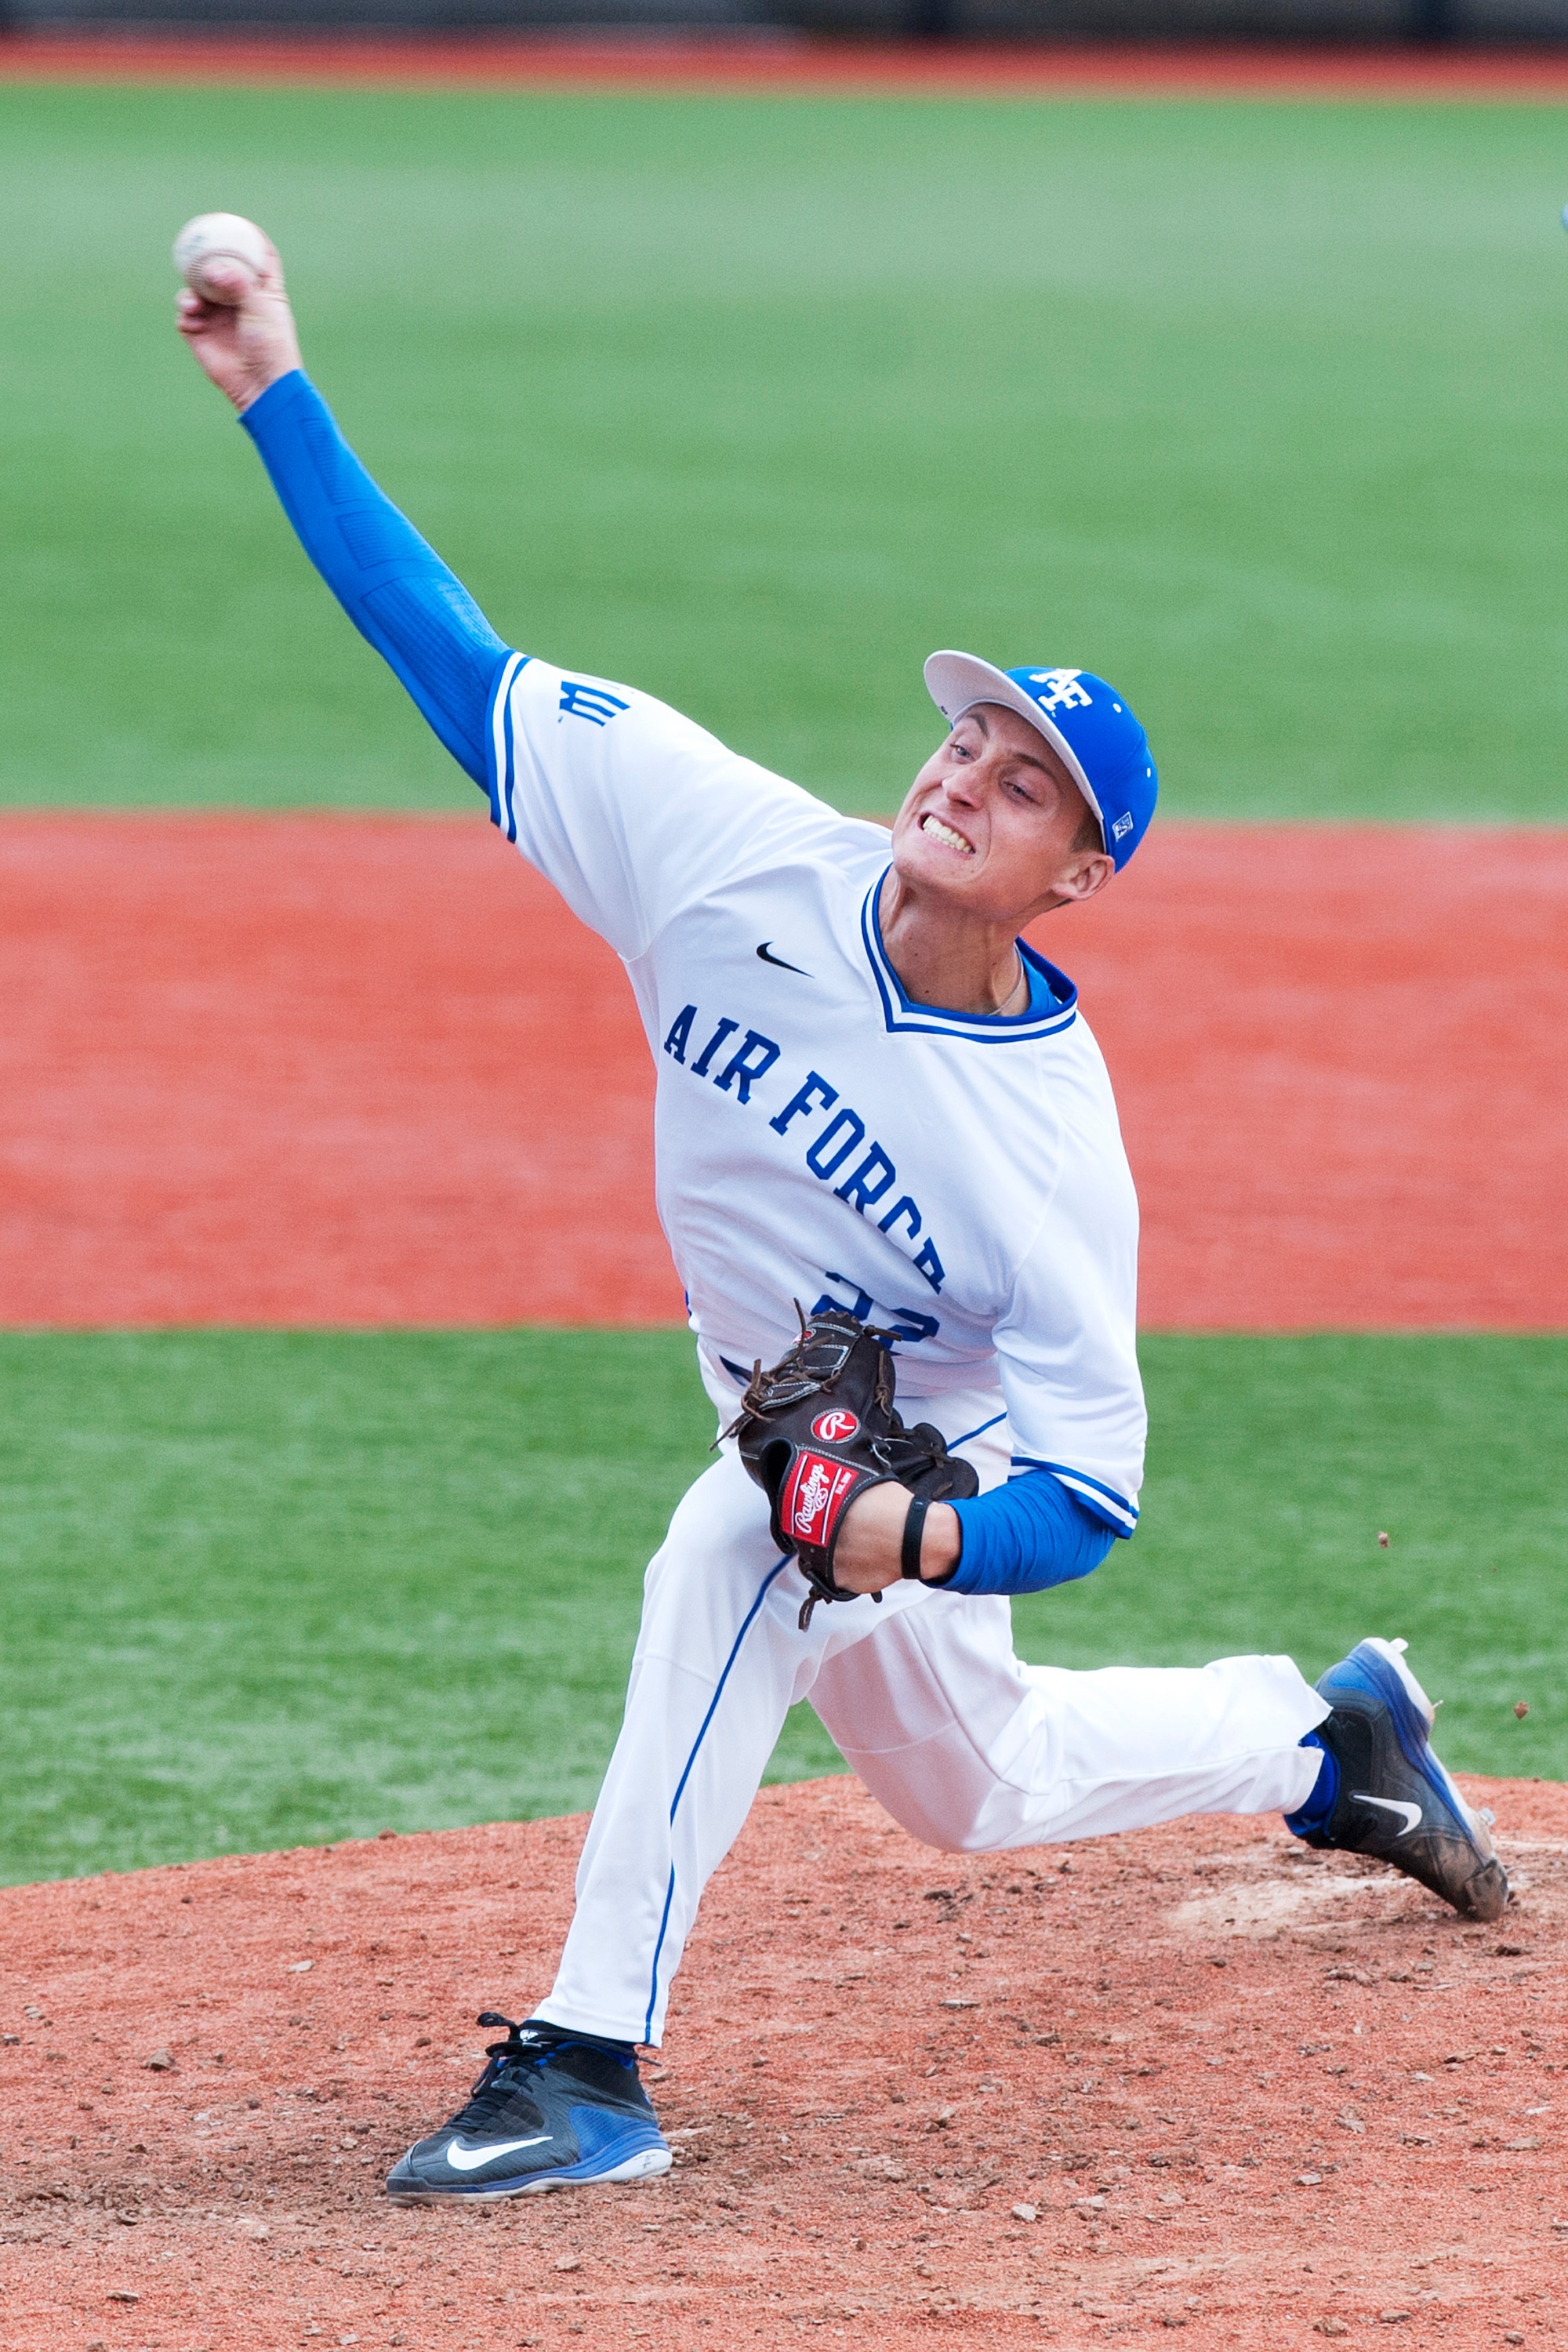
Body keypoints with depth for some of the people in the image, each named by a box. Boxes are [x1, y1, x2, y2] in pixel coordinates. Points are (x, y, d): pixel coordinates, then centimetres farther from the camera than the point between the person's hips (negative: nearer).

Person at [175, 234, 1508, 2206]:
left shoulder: (1051, 1137, -32)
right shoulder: (747, 856, -23)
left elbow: (1088, 1488, -28)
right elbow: (456, 657, -22)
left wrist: (933, 1537, -49)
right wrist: (277, 398, -27)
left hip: (929, 1441, -6)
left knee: (730, 1562, -37)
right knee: (971, 1787, 25)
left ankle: (589, 2067, -35)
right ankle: (1328, 1734, 49)